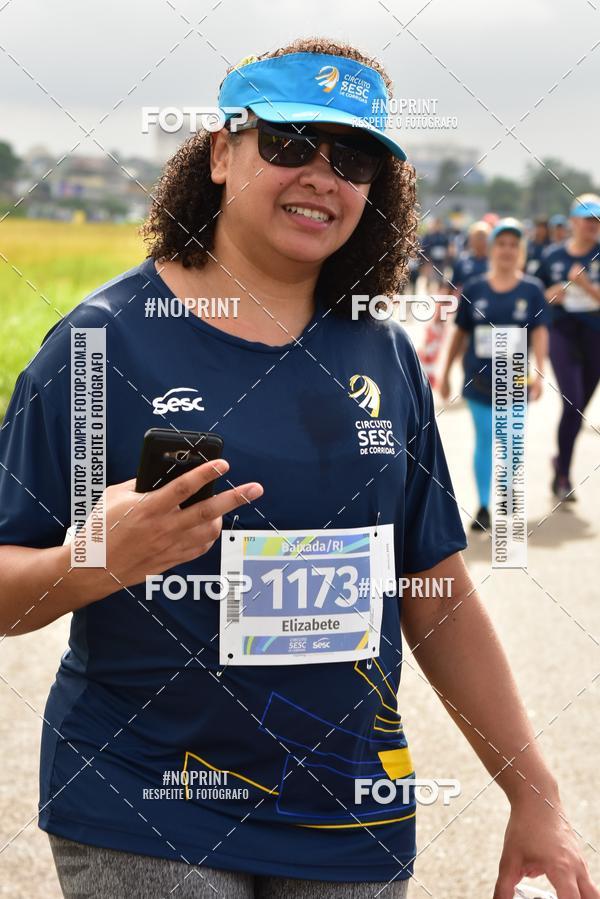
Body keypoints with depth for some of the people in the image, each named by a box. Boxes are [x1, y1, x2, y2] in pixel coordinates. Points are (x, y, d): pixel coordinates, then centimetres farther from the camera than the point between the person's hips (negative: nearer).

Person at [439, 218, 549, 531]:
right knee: (484, 439, -3)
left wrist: (538, 372, -19)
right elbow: (460, 333, 9)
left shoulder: (531, 289, 0)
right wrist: (446, 373, 10)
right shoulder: (474, 289, 3)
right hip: (479, 377, 0)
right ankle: (483, 506, 1)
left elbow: (539, 331, -7)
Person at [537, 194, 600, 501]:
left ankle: (561, 461, 35)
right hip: (562, 333, -1)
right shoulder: (553, 256, 2)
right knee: (573, 402, -16)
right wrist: (552, 294, -9)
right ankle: (563, 475, -7)